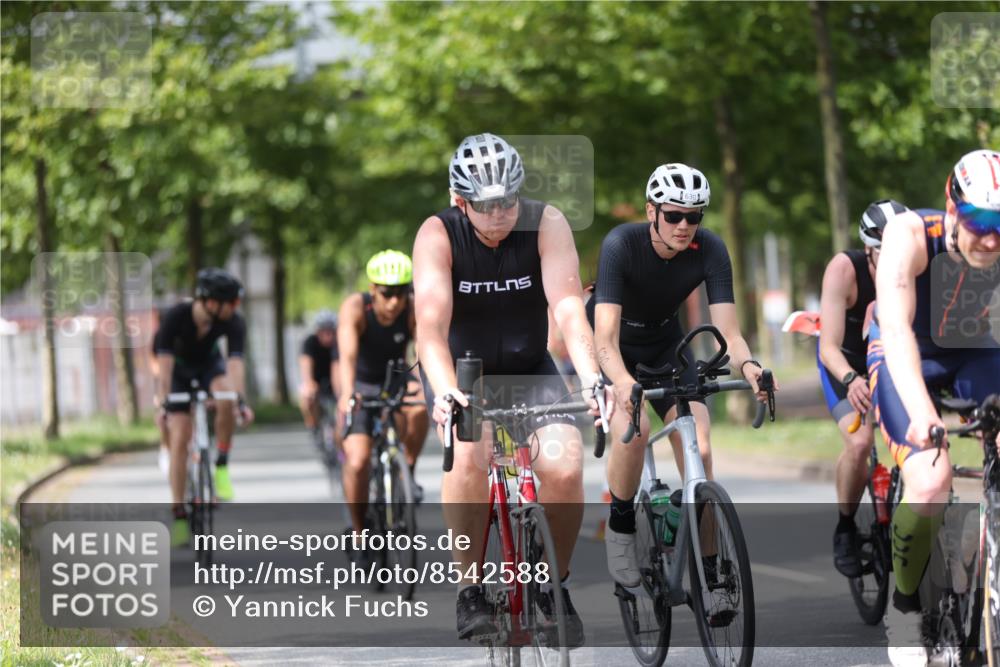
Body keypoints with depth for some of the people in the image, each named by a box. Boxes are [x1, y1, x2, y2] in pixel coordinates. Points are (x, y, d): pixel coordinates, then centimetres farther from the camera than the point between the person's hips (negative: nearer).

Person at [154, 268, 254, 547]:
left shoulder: (233, 323, -27)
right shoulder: (176, 317, -32)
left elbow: (235, 362, -36)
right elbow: (165, 364, -34)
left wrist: (240, 401, -49)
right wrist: (163, 404, -41)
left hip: (209, 364, 1)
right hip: (180, 368, -1)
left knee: (226, 400, -33)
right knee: (179, 438, -12)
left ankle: (222, 467, -15)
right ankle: (179, 515, -7)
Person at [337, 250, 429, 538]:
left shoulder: (414, 310, -20)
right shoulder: (355, 307, -25)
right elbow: (348, 355, -38)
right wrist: (347, 394, -55)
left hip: (396, 381, 1)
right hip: (362, 387, -1)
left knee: (419, 406, -34)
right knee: (357, 462, -18)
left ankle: (409, 472, -11)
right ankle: (358, 531, 3)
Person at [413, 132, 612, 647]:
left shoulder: (546, 223, -19)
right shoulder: (438, 235, -22)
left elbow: (568, 306, -31)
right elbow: (431, 322, -34)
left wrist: (591, 378, -47)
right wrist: (445, 392, -51)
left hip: (529, 369, 1)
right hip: (459, 370, -1)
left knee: (565, 467, -23)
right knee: (467, 455, -31)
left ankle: (555, 584, 2)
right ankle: (470, 589, -15)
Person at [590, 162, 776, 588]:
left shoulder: (710, 250, -24)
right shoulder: (621, 244, -33)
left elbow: (728, 331, -28)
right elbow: (605, 340, -40)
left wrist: (747, 365, -51)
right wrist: (623, 383, -60)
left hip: (664, 342, 3)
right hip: (615, 345, -3)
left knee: (698, 448, -14)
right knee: (634, 427, -31)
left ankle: (705, 558, -2)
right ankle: (620, 529, -6)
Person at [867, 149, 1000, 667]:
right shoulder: (910, 235, -30)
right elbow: (896, 326, -40)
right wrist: (920, 410, -55)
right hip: (906, 358, -3)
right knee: (931, 482, -27)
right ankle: (904, 604, -2)